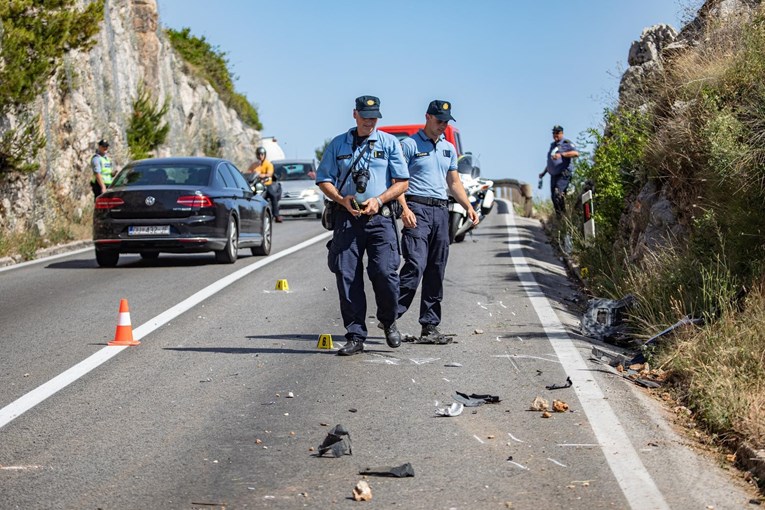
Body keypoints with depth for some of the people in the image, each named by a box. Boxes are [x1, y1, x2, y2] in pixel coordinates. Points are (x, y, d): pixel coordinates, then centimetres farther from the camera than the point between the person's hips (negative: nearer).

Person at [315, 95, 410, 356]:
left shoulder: (389, 143, 9)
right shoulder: (338, 144, 12)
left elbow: (402, 182, 6)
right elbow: (324, 180, 11)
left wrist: (378, 200, -10)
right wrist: (342, 199, -8)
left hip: (380, 217, -1)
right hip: (347, 217, 2)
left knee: (384, 273, -12)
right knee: (347, 276, -3)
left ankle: (388, 322, 15)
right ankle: (355, 336, 3)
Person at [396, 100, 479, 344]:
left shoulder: (449, 149, 20)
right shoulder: (410, 145, -1)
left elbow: (454, 182, 25)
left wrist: (468, 207, 11)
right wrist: (404, 209, -19)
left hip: (441, 211, 7)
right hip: (418, 209, -7)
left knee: (436, 271, 5)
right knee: (415, 265, -19)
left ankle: (430, 326, 7)